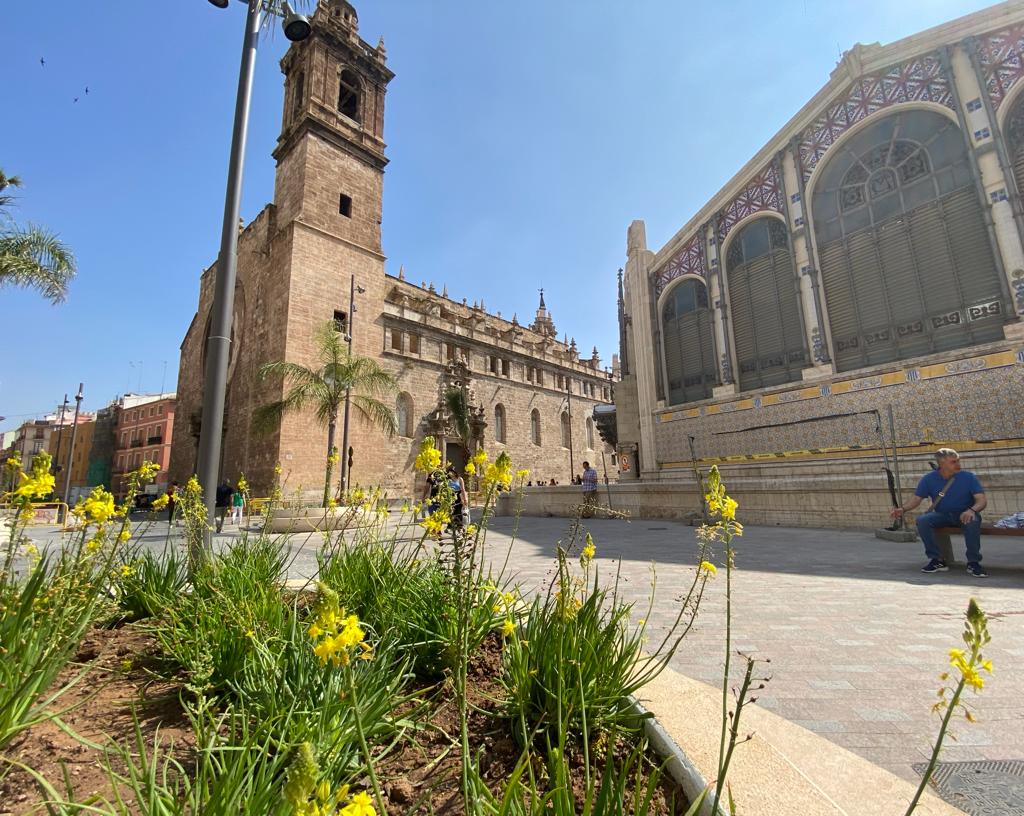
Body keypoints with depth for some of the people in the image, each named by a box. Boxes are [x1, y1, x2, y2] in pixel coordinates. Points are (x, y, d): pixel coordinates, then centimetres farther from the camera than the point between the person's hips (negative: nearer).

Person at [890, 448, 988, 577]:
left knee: (972, 521, -36)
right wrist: (903, 509, -24)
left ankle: (973, 563, -21)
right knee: (922, 520, -28)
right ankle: (937, 561, -15)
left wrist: (971, 510, -35)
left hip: (964, 515, -1)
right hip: (942, 515, 2)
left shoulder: (968, 477, -6)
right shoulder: (929, 479, -3)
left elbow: (982, 500, -12)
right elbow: (917, 499, -3)